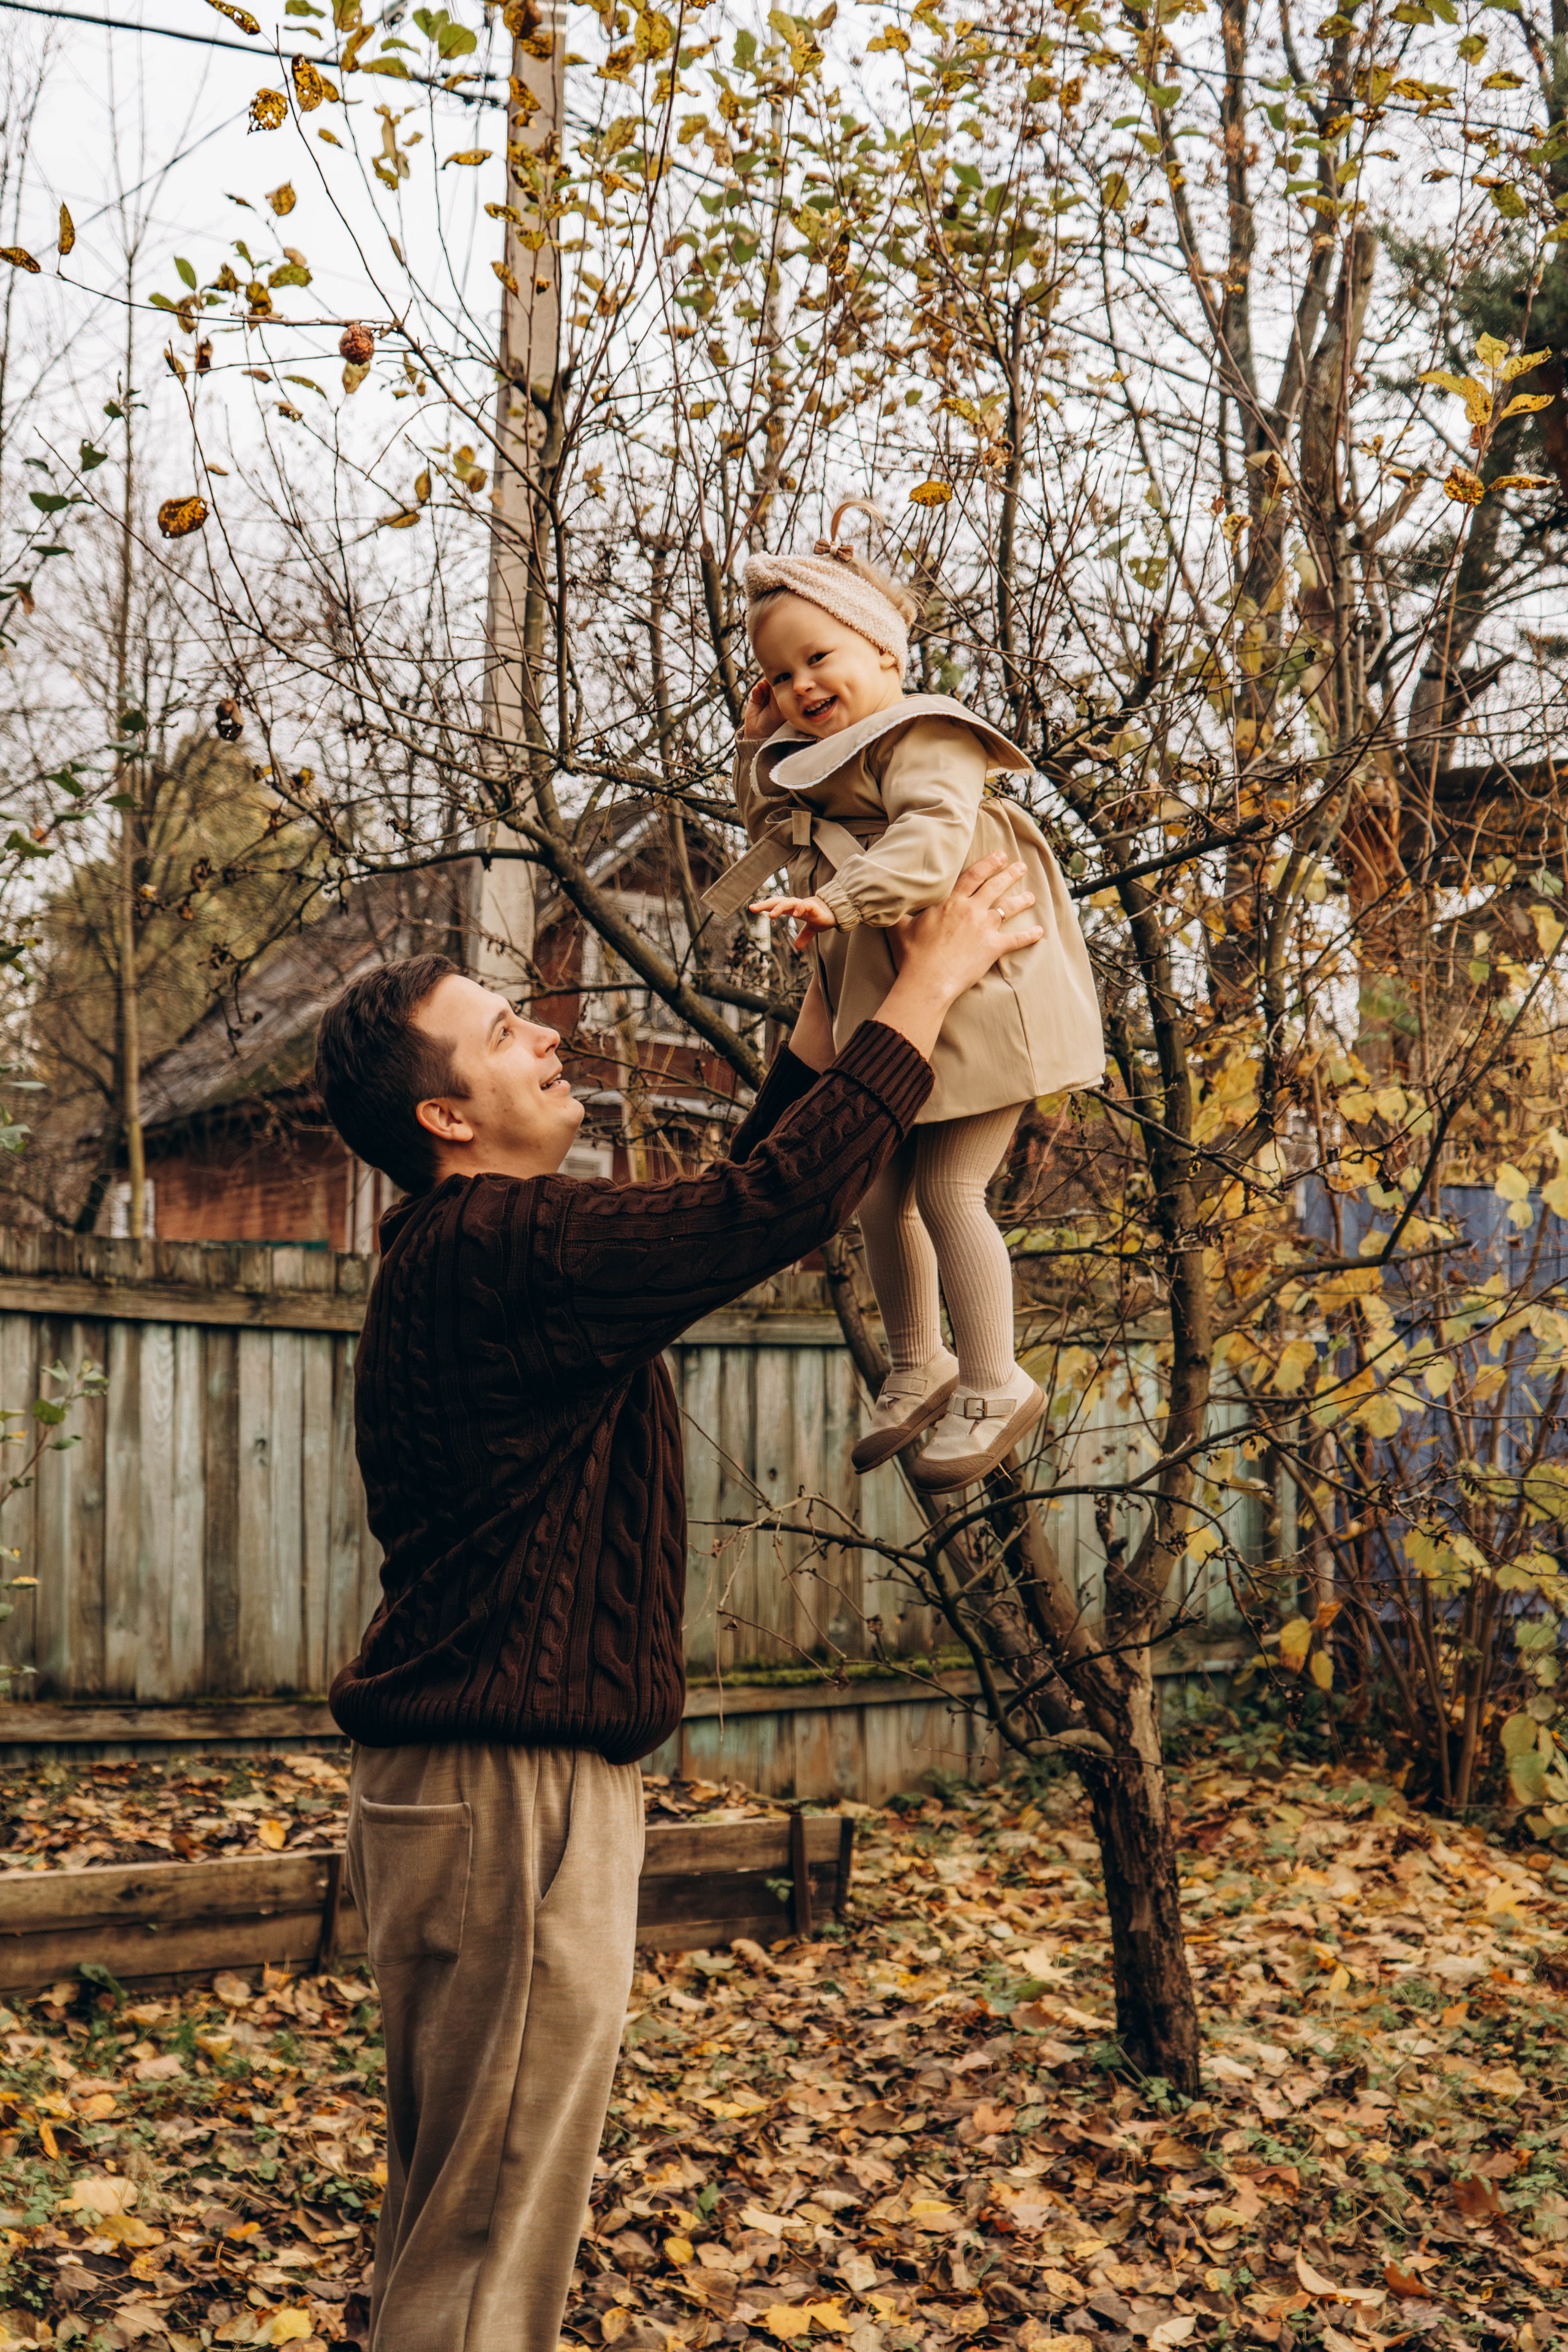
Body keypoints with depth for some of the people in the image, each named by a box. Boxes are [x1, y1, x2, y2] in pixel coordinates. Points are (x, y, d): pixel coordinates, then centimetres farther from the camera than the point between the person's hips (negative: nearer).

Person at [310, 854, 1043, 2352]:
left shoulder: (470, 1254, 13)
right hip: (508, 1792, -10)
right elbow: (776, 1206, -25)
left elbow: (723, 1204, 21)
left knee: (451, 2213, 19)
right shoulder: (499, 1252, -19)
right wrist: (930, 980, -15)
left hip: (479, 1781, 10)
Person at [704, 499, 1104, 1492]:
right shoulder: (810, 764, 13)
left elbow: (929, 843, -32)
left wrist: (840, 900, -44)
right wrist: (756, 752, 14)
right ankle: (918, 1368, 32)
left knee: (948, 1190, -5)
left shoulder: (925, 743, -15)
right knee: (878, 1193, 13)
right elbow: (776, 834, 29)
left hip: (969, 1002, -9)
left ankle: (994, 1387, 12)